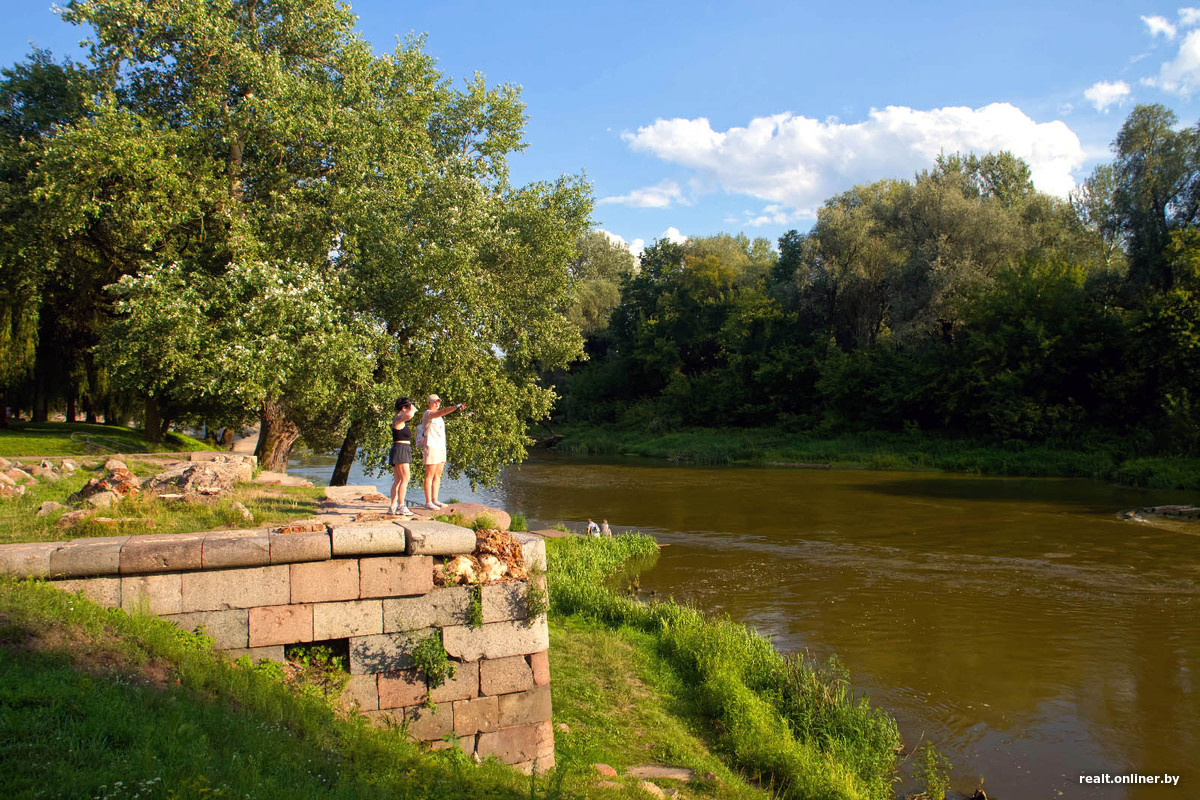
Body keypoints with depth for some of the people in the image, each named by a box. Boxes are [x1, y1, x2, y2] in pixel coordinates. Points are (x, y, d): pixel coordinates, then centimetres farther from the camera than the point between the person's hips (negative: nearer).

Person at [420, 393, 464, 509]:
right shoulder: (427, 414, -9)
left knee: (437, 476, 8)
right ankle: (428, 502, -5)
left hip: (441, 448, 9)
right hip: (431, 448, -9)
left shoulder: (438, 416, 21)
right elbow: (441, 412, -27)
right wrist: (456, 407, -39)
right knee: (429, 475, -7)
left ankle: (435, 500, 12)